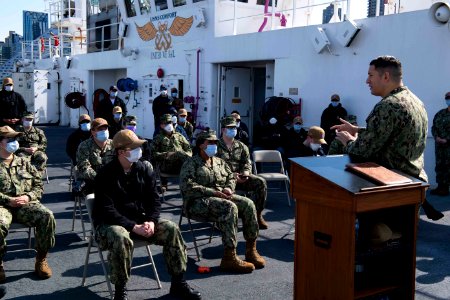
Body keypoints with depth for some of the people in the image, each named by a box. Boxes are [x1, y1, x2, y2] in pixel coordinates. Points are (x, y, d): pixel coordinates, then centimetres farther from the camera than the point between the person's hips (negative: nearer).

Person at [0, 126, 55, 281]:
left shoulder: (24, 162, 18)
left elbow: (39, 185, 15)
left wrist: (28, 197, -5)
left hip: (26, 204, 3)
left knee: (47, 216, -27)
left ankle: (41, 259, -11)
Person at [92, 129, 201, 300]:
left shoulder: (143, 169, 1)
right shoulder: (106, 174, -16)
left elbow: (154, 199, 3)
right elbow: (107, 210, -21)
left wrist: (151, 221, -16)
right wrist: (133, 227, -27)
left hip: (139, 218, 5)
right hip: (111, 223, -5)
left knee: (171, 229, -13)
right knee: (121, 238, -38)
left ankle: (178, 284, -2)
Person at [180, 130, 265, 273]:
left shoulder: (219, 162, 22)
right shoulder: (191, 163, -1)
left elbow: (231, 176, 25)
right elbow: (187, 186, -15)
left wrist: (228, 188, -1)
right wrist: (213, 192, -21)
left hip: (222, 196, 7)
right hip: (198, 201, -7)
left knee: (248, 204, -18)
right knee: (230, 208, -34)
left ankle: (251, 250, -14)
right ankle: (229, 258, -36)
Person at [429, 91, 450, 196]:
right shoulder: (440, 113, 13)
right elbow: (434, 127, 12)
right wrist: (436, 137, -5)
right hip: (439, 145, 5)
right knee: (440, 165, 7)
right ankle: (441, 186, 15)